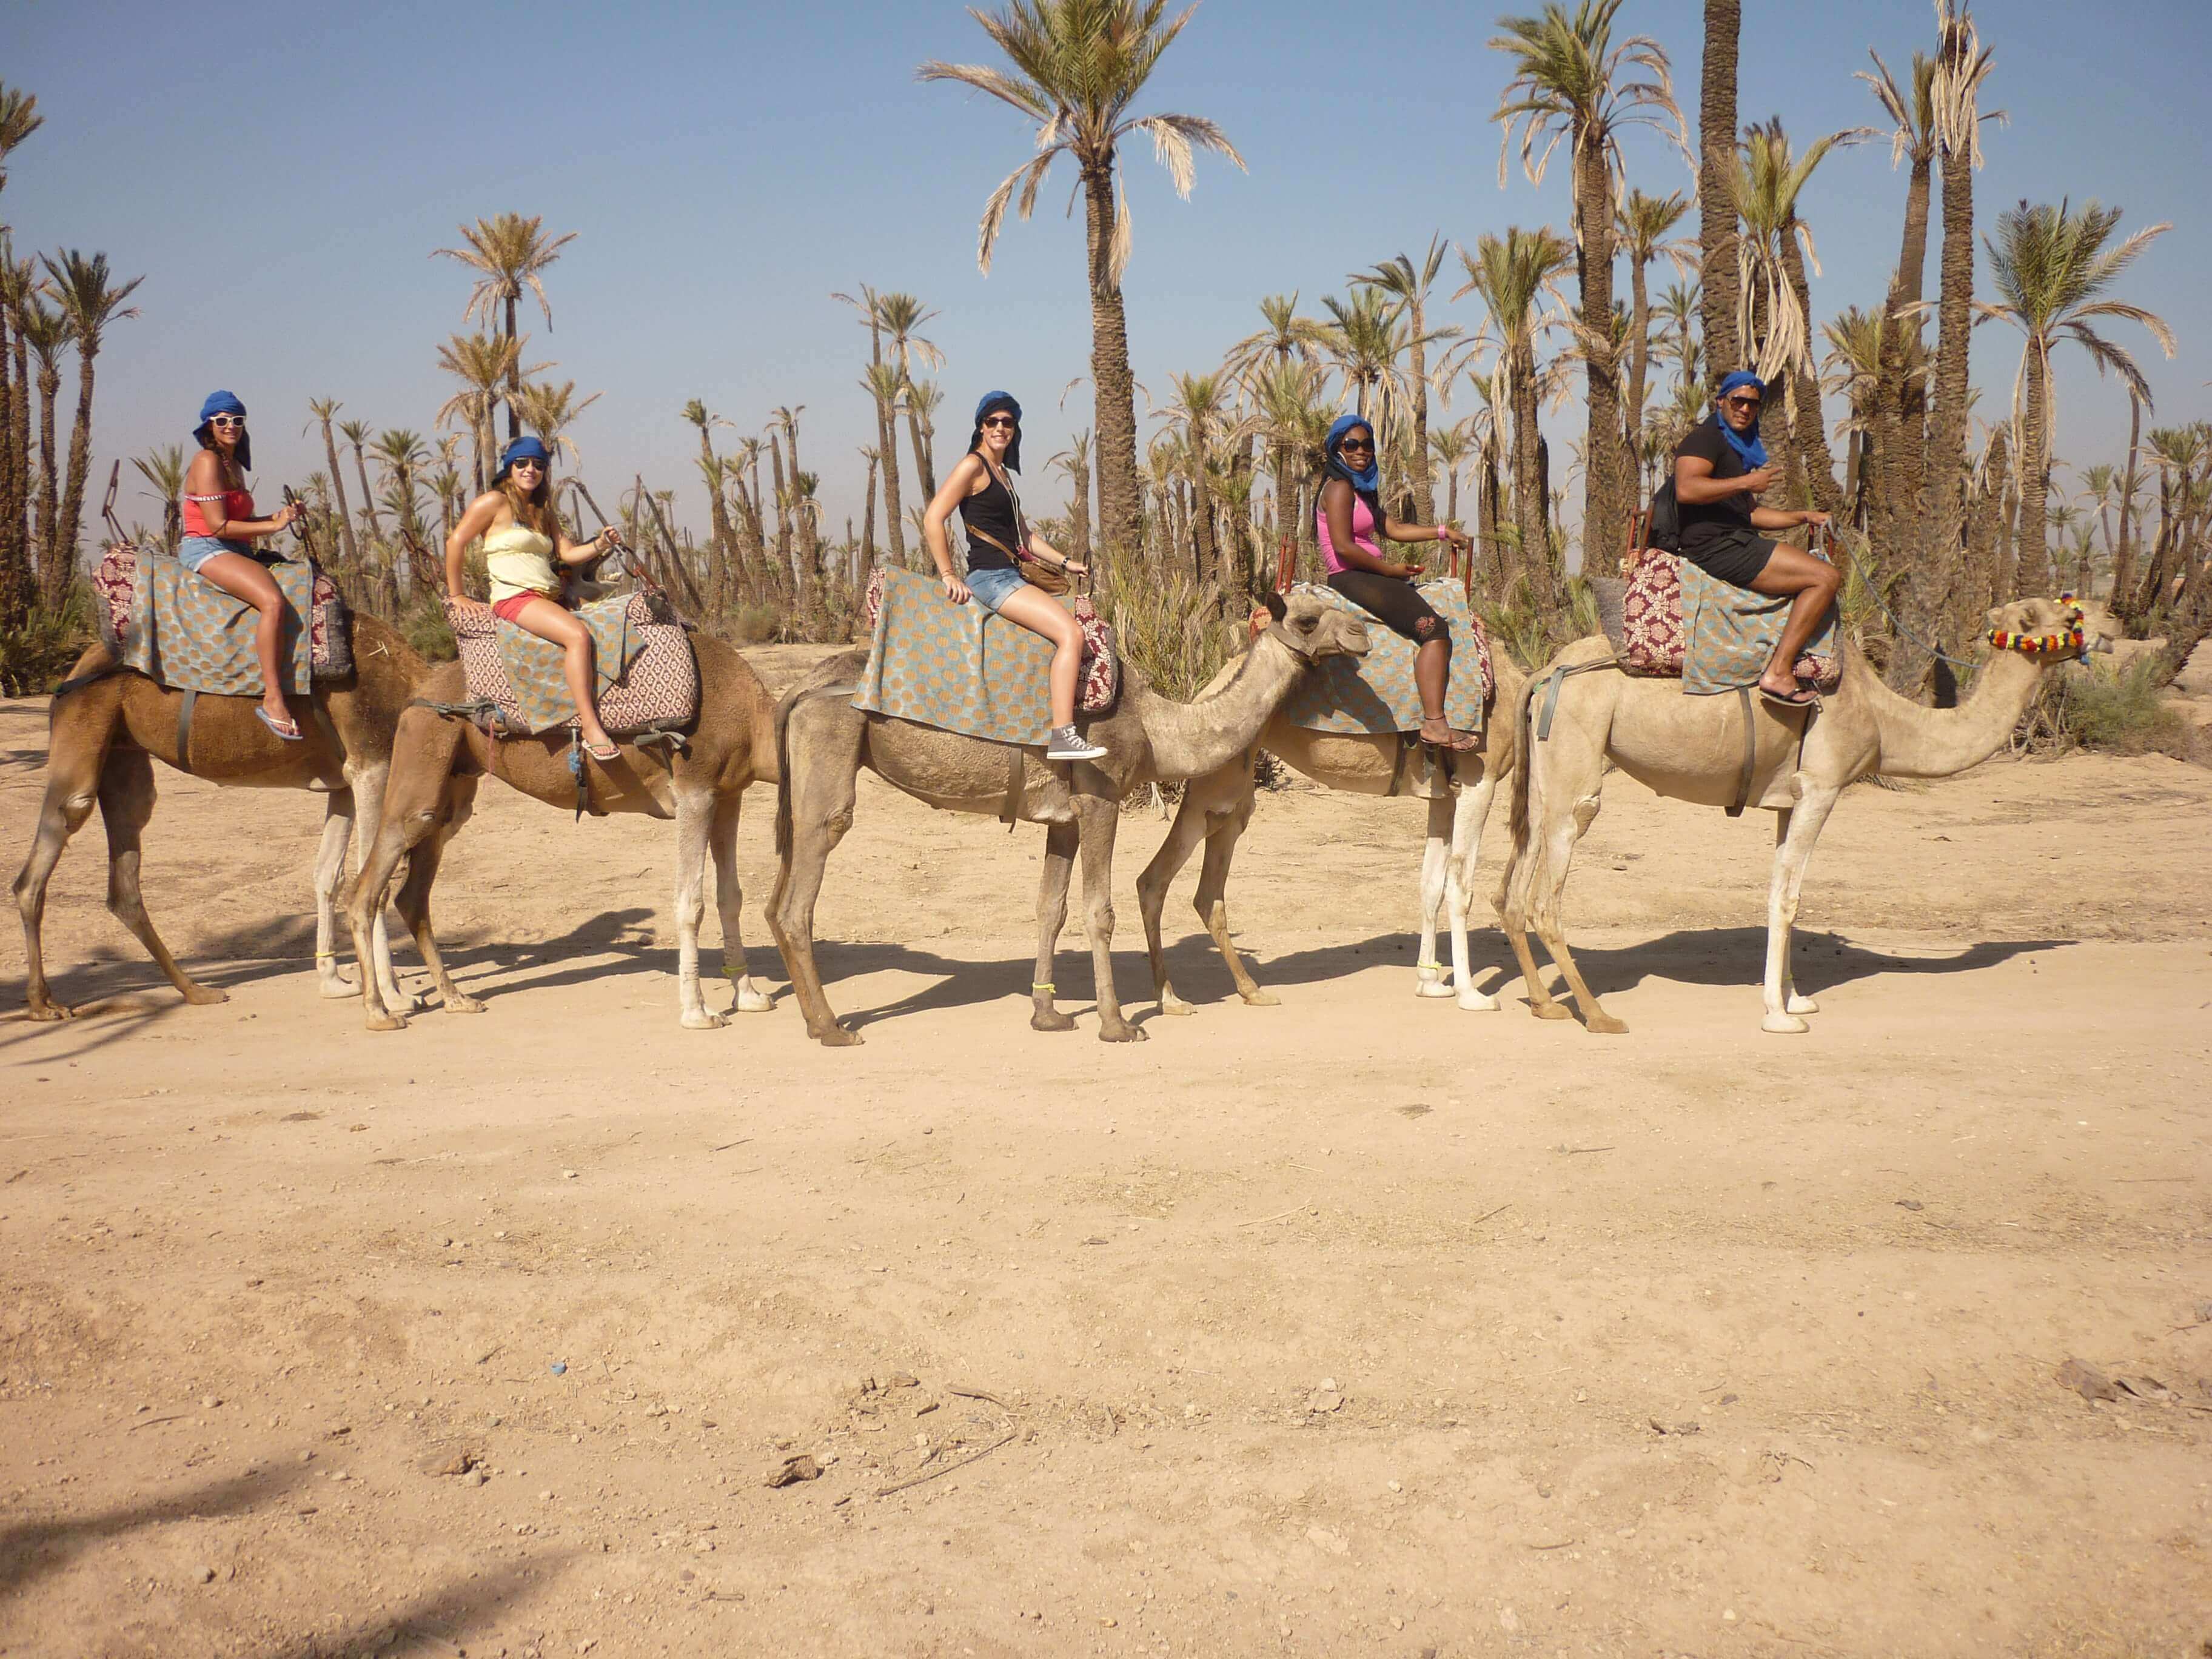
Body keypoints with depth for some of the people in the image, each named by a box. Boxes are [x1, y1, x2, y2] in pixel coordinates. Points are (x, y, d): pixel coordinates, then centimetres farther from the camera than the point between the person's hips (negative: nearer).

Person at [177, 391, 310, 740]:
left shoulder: (233, 465, 20)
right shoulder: (207, 462, -9)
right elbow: (219, 526, -17)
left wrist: (282, 515, 6)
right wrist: (274, 525, -11)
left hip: (236, 552, 10)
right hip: (205, 550, -10)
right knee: (272, 600, -32)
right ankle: (272, 699, -34)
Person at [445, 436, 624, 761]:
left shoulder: (544, 513, 23)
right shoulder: (495, 502, 0)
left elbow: (568, 552, 13)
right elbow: (456, 542, -3)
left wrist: (598, 545, -6)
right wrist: (456, 596, -4)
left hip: (550, 599, 9)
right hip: (514, 598, -9)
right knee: (577, 635, -30)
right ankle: (590, 727, -34)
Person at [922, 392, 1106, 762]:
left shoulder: (1001, 473, 21)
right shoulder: (973, 466, -8)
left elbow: (1021, 533, 28)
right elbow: (933, 519, -16)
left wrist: (1065, 561, 21)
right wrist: (949, 576, -16)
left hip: (1010, 576, 11)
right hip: (990, 577, -11)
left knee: (1073, 629, 15)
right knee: (1070, 633, -20)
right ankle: (1061, 737, -23)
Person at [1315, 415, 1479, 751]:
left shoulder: (1361, 489, 22)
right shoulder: (1339, 487, -10)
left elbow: (1392, 529, 24)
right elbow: (1343, 547, -19)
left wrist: (1443, 532, 21)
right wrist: (1390, 569, -12)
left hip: (1370, 576, 11)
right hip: (1352, 578, -11)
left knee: (1438, 618, 9)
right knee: (1434, 627, -21)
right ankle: (1434, 724, -28)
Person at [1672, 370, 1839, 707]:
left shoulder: (1740, 448, 27)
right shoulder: (1706, 438, -5)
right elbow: (1686, 489, -23)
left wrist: (1805, 516, 22)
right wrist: (1748, 482, -21)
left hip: (1735, 545, 11)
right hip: (1717, 546, -11)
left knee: (1826, 576, 20)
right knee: (1825, 578, -16)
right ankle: (1778, 674, -22)